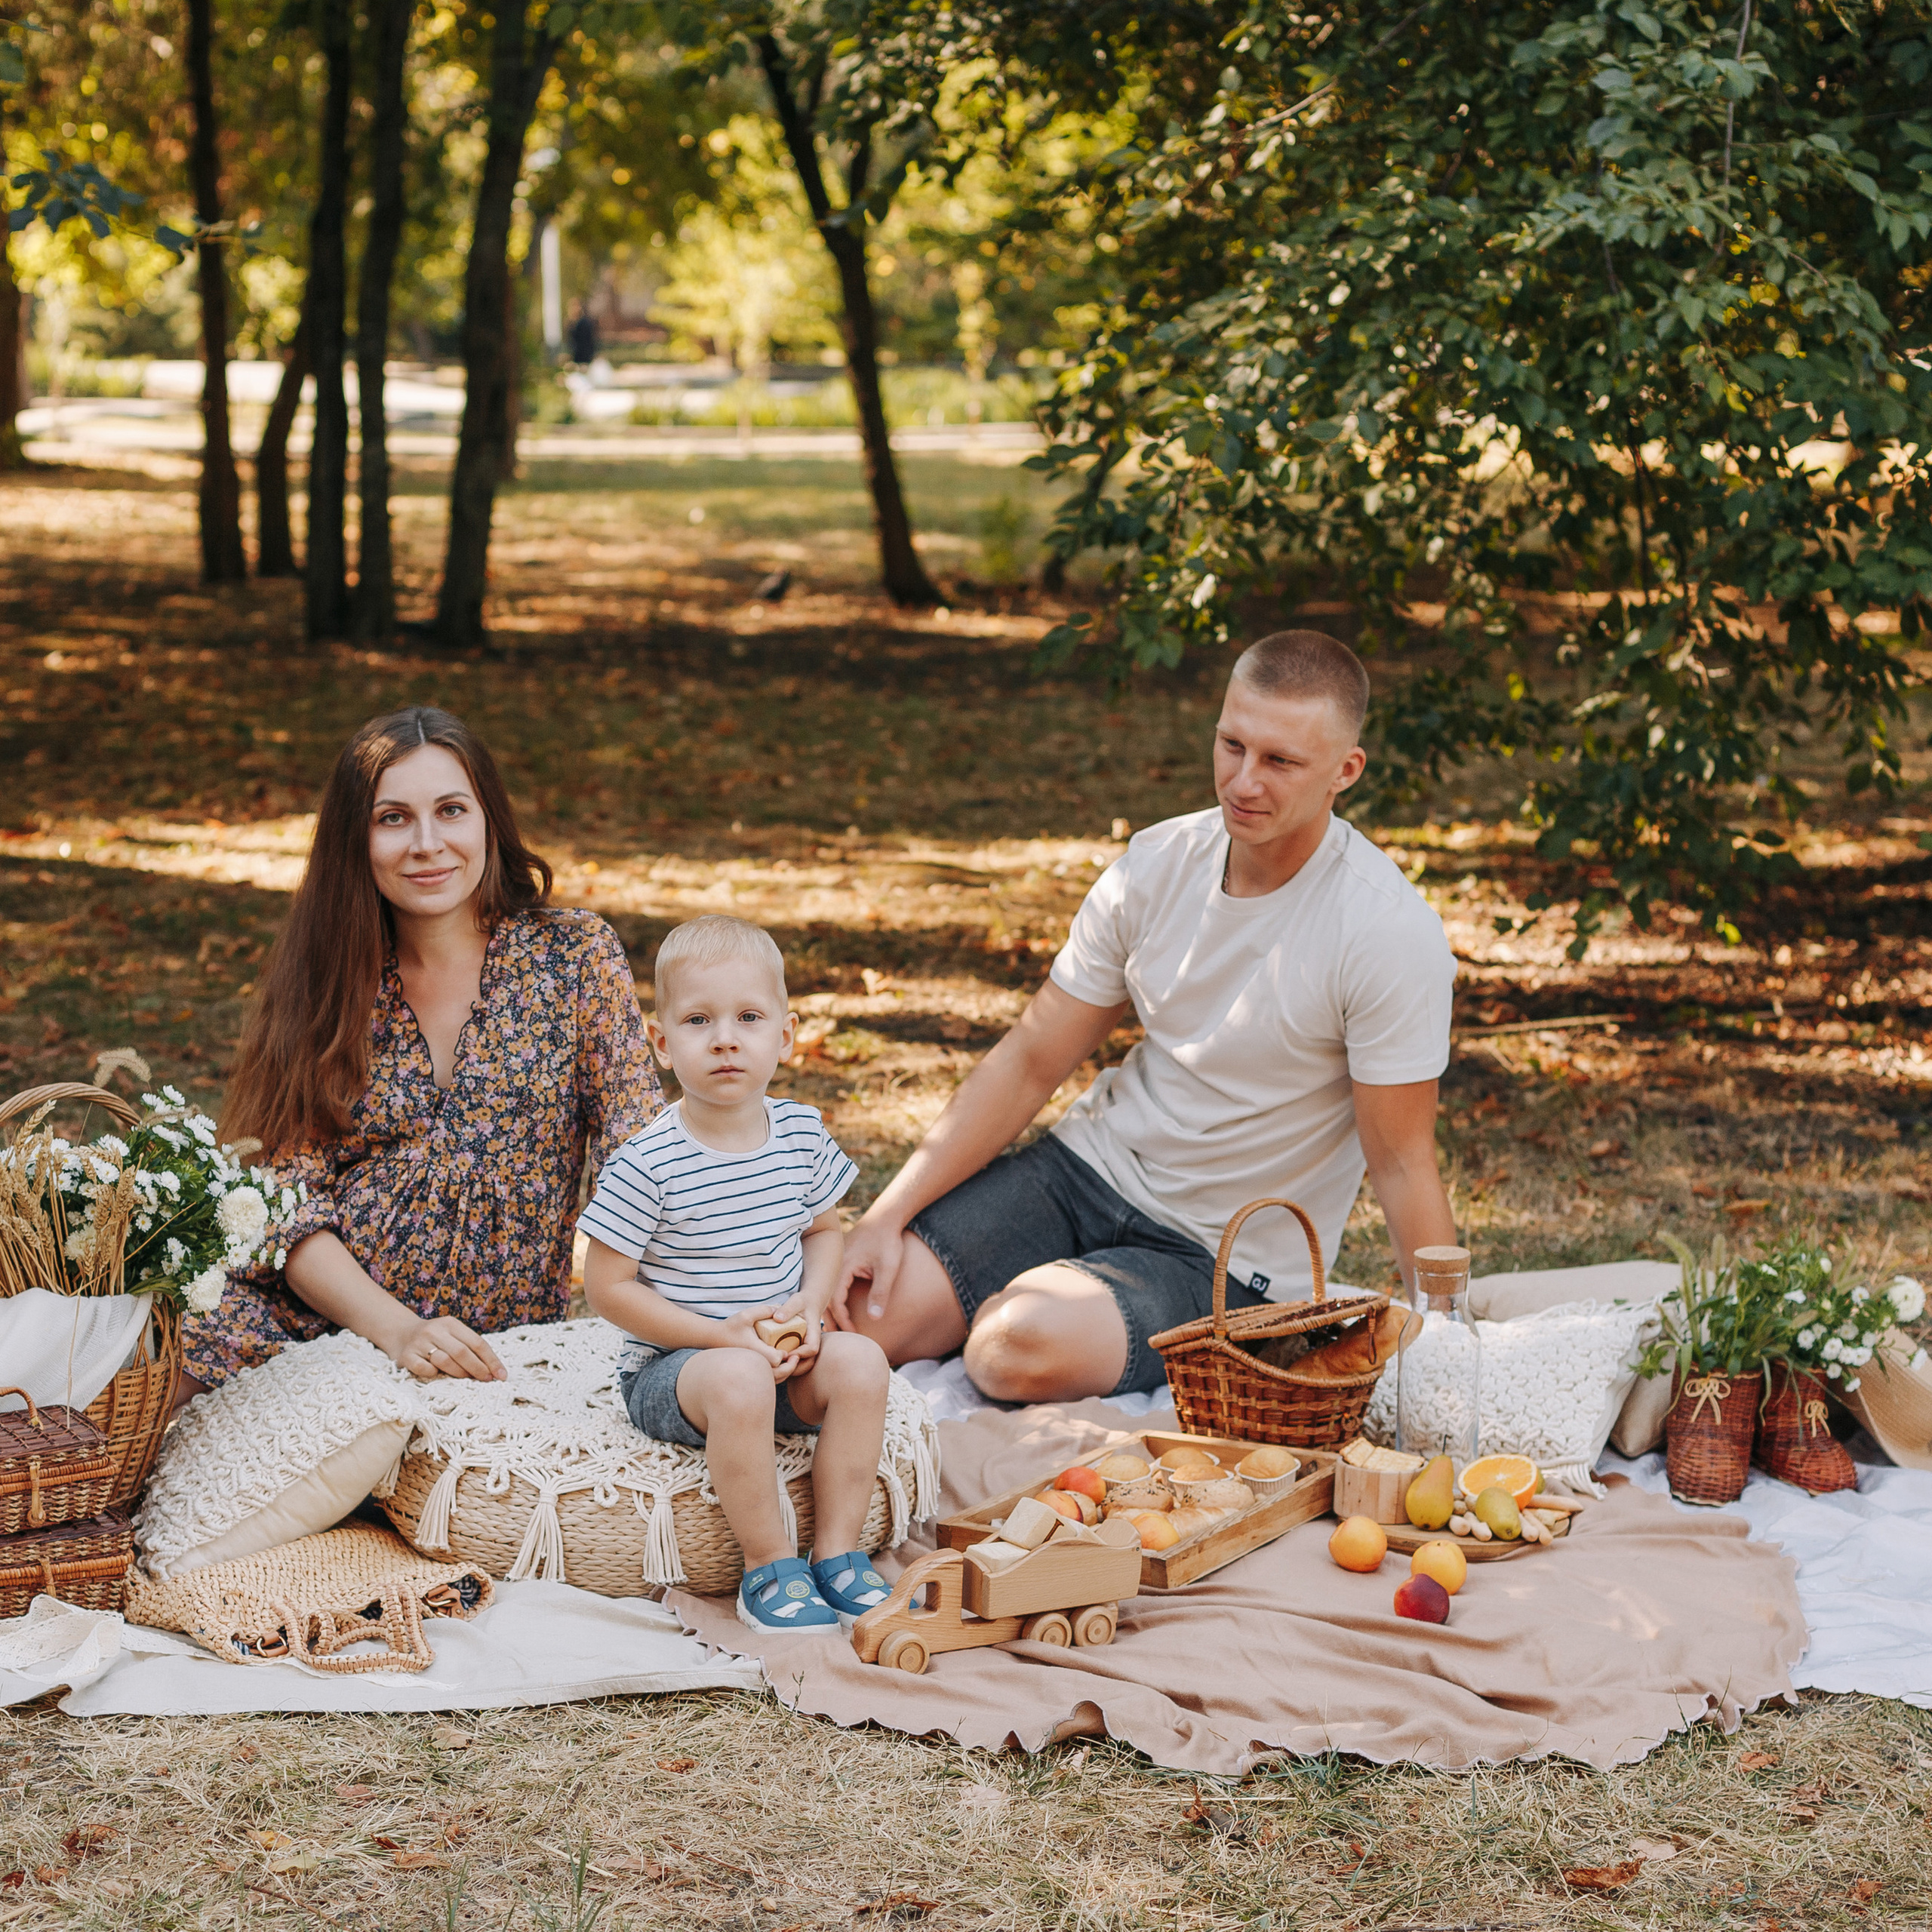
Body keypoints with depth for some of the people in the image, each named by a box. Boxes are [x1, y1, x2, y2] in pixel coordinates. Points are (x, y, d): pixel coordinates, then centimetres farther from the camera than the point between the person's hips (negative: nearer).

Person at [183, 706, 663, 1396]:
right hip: (319, 1319, -1)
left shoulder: (575, 956, 3)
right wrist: (395, 1327, -19)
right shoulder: (323, 979, 7)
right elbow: (286, 1190, -2)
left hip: (496, 1355, 1)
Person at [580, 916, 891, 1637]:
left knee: (862, 1362, -22)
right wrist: (717, 1335, -18)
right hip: (669, 1366, -5)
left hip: (781, 1356, 5)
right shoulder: (649, 1162, -16)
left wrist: (812, 1304, -4)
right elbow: (607, 1287, -12)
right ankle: (768, 1563, -18)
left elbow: (824, 1228, 17)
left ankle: (838, 1551, -9)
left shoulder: (803, 1134, 0)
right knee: (739, 1379, -36)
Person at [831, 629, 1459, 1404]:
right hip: (1088, 1166, 5)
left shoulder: (1389, 933, -20)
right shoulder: (1158, 864, -3)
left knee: (1025, 1344, -32)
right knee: (857, 1315, -12)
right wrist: (888, 1215, -6)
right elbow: (1030, 1062, 2)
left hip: (1224, 1260, -5)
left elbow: (1402, 1166, -14)